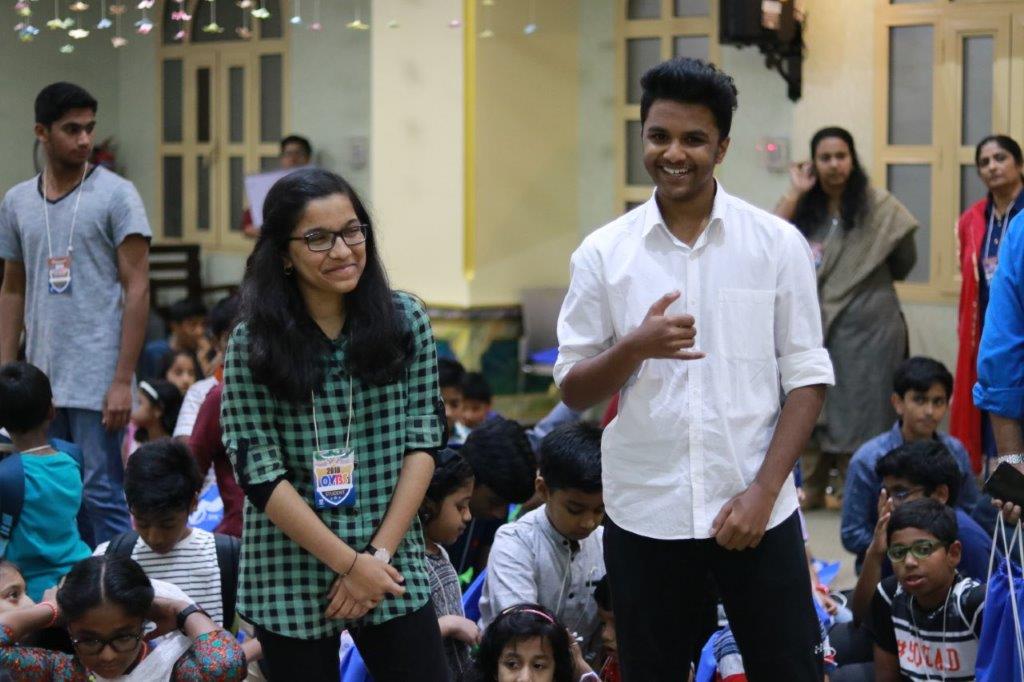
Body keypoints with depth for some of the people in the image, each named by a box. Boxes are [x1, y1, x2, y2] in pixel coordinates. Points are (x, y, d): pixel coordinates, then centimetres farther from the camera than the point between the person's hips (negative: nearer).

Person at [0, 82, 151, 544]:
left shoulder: (116, 195, -4)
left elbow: (137, 289, -7)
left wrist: (122, 381, -13)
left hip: (98, 380, -5)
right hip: (40, 379, 5)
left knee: (101, 495, -4)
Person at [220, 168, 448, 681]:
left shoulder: (406, 320, 1)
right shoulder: (252, 344, -7)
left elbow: (423, 441, 1)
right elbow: (260, 474, -10)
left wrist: (380, 553, -8)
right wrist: (349, 564, -11)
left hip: (392, 568, 2)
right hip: (290, 579, -1)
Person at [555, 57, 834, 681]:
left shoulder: (778, 243, -1)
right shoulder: (603, 253, 0)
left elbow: (807, 379, 0)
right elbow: (574, 391, 2)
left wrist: (763, 491, -10)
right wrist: (635, 348, -18)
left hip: (757, 511, -1)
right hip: (645, 517, 1)